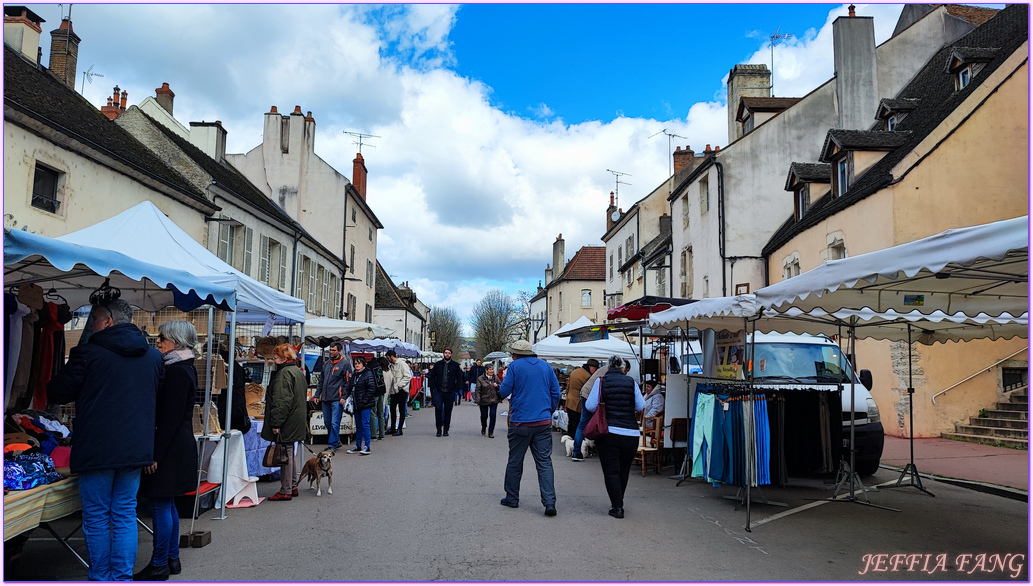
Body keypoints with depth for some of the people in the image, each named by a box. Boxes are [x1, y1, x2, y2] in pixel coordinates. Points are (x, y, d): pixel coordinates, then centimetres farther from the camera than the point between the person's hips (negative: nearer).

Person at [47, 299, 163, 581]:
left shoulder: (88, 352, -10)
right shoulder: (153, 356, 7)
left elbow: (58, 393, 0)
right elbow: (158, 397, 18)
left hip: (96, 449, -4)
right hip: (135, 450, 4)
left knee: (96, 517, 9)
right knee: (125, 515, 12)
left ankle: (101, 578, 18)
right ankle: (123, 578, 15)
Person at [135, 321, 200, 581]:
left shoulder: (177, 372, -17)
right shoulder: (184, 369, 14)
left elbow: (170, 418, -20)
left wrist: (156, 454, -19)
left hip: (170, 448, -10)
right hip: (180, 446, 10)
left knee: (161, 505, -2)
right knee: (168, 504, 16)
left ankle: (159, 565, 8)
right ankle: (172, 559, 25)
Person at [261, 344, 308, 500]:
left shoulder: (285, 373, -16)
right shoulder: (298, 372, 16)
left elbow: (282, 401, -22)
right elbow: (302, 397, 23)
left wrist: (276, 423, -22)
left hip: (287, 422, -10)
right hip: (297, 421, 10)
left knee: (286, 454, -5)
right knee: (291, 454, 17)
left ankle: (285, 491, 0)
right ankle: (293, 487, 24)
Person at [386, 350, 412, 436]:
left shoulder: (402, 364, -10)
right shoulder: (392, 365, 15)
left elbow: (408, 376, -16)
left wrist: (400, 385, -18)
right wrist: (390, 387, 8)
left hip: (401, 390, -8)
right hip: (393, 390, 8)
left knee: (401, 410, -1)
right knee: (392, 409, 11)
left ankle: (399, 429, 4)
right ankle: (392, 428, 20)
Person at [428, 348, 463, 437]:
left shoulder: (455, 365, 4)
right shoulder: (437, 364, 6)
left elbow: (459, 378, 7)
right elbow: (432, 376, 11)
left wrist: (456, 390, -1)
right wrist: (434, 388, 1)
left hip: (450, 393, 0)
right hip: (438, 391, 0)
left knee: (448, 411, 4)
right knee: (438, 408, -13)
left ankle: (446, 430, 16)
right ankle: (439, 429, -1)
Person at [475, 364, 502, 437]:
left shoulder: (496, 378, 5)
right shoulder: (480, 379, -5)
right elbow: (478, 390, -6)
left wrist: (497, 386, -8)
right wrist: (478, 400, -14)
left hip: (494, 400, 2)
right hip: (484, 401, -2)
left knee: (493, 415, -5)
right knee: (484, 415, 8)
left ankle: (491, 431, 8)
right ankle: (484, 427, 40)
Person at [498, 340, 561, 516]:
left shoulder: (515, 366, -4)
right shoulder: (546, 366, 8)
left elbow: (504, 391, -6)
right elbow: (556, 393, 8)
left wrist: (499, 390, 17)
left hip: (520, 423, -3)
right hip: (543, 422, 3)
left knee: (515, 462, 12)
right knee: (544, 462, 2)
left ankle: (512, 498, 22)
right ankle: (550, 503, -6)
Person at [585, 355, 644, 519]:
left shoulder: (601, 381, -2)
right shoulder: (632, 382, 3)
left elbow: (590, 406, -6)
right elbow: (641, 406, 2)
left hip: (608, 432, -2)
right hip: (631, 433, 2)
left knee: (611, 471, 4)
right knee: (624, 470, 17)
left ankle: (617, 507, 1)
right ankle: (618, 502, 29)